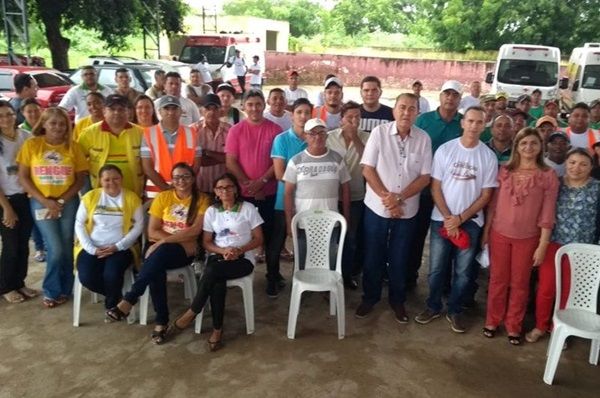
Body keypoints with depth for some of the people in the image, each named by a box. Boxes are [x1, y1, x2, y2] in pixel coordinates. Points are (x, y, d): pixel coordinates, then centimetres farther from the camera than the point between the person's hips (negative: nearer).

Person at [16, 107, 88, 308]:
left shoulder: (73, 147, 1)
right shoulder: (31, 144, -2)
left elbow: (80, 179, 1)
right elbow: (23, 177, -2)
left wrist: (61, 201, -9)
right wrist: (45, 201, -11)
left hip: (68, 202, 1)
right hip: (41, 203, -1)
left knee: (66, 248, 4)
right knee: (55, 249, -8)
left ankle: (64, 290, 23)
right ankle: (51, 291, 13)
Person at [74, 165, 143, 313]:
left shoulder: (132, 198, 2)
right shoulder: (90, 197, 5)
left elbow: (138, 226, -2)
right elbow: (79, 225, 4)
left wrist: (117, 246, -12)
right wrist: (92, 249, -9)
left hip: (120, 248, -2)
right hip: (92, 248, 2)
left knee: (111, 275, -30)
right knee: (87, 278, -24)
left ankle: (112, 304, 5)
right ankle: (115, 295, 10)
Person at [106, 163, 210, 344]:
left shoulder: (202, 200, 0)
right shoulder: (163, 197, 6)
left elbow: (195, 231, -12)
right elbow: (152, 232, 0)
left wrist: (166, 240, -20)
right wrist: (179, 237, -13)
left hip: (185, 250, -2)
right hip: (158, 247, 2)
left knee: (161, 253, -37)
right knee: (156, 270, -33)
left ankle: (129, 300, -30)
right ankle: (161, 321, -23)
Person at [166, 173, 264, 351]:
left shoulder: (248, 208, -1)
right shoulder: (211, 211, 7)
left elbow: (258, 239, 0)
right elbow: (206, 243, 7)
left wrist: (239, 250, -17)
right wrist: (223, 251, -14)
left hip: (243, 259, -2)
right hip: (218, 256, 2)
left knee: (212, 272, -32)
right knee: (218, 282, -32)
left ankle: (190, 314, -16)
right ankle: (217, 330, -20)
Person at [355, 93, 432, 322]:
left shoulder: (424, 139, -3)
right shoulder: (379, 132, -7)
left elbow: (425, 177, -4)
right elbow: (367, 169, -8)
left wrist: (399, 198, -15)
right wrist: (386, 198, -15)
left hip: (407, 210, 1)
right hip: (377, 207, -1)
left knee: (399, 258, 13)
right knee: (373, 256, 11)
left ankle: (397, 300, 31)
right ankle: (370, 297, 29)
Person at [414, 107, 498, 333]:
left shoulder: (489, 156, -2)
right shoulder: (445, 150, -3)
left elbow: (486, 194, -1)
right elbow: (435, 187, -2)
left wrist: (460, 218, -10)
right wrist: (447, 217, -11)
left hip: (471, 221, 0)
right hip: (441, 219, 0)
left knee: (463, 272, 8)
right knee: (437, 268, 7)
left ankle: (454, 311, 25)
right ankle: (433, 307, 25)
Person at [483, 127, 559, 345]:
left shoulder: (548, 176, -6)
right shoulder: (504, 171, 0)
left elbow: (547, 213, -7)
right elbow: (493, 203, 5)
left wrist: (543, 245, -8)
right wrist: (486, 230, 4)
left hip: (527, 238, -1)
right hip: (499, 234, 2)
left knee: (519, 283, 12)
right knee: (498, 279, 13)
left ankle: (513, 326, 27)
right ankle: (492, 321, 29)